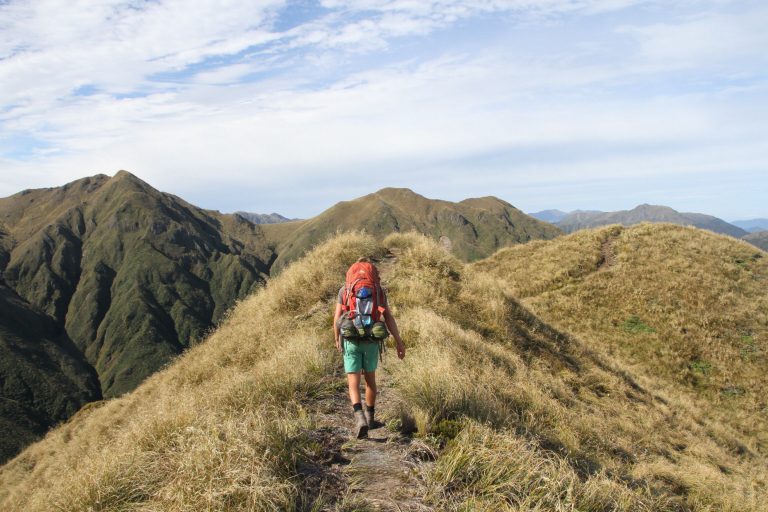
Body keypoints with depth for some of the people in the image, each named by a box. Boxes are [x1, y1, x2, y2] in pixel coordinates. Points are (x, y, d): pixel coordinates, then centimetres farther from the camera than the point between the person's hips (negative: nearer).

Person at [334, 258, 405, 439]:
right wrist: (399, 342, -4)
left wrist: (337, 340, 16)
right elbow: (389, 318, -5)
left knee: (353, 384, 0)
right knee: (370, 379, 21)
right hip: (371, 341, 1)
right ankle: (369, 417, 33)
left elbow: (337, 318, 1)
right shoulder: (379, 290, 3)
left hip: (350, 341, -1)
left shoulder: (344, 289, 3)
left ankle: (360, 419, -23)